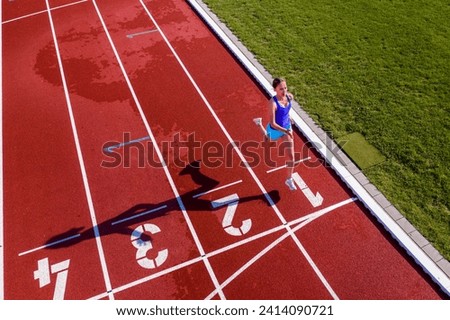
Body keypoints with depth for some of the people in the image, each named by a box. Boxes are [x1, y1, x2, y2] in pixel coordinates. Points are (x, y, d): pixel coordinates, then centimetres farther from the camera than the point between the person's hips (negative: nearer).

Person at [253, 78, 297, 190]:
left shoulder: (290, 96, -17)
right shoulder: (272, 103, -36)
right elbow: (272, 123, -34)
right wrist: (286, 131, -42)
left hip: (287, 127, 4)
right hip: (275, 129, -4)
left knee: (291, 155, 3)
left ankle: (289, 179, 23)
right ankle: (259, 123, 61)